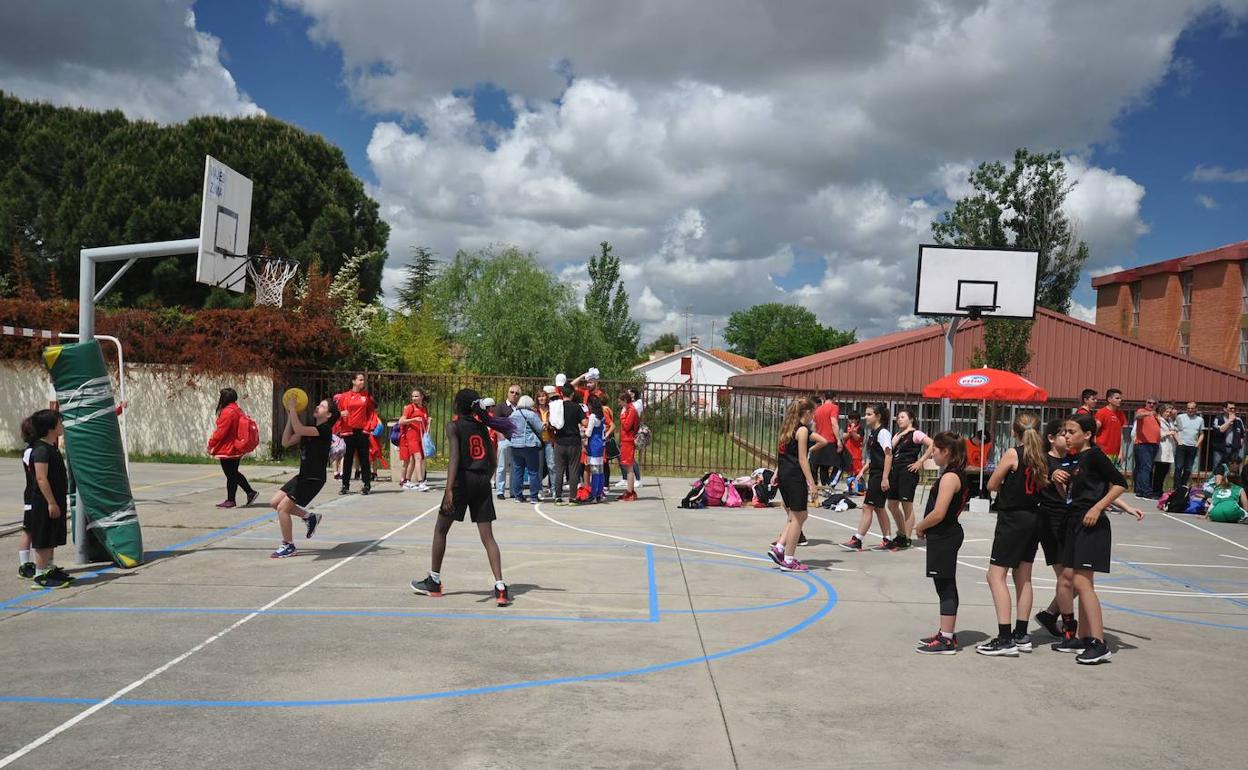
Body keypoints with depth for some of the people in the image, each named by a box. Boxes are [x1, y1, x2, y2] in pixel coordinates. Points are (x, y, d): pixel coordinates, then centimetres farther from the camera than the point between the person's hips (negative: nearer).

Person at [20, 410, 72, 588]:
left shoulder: (50, 447, 12)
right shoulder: (41, 450, -20)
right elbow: (41, 478, -24)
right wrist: (51, 502, -25)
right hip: (43, 502, -10)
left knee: (51, 537, 17)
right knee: (43, 539, -4)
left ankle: (50, 568, 27)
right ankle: (40, 575, 3)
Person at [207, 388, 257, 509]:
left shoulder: (227, 412, -20)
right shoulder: (237, 410, 10)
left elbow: (221, 432, -20)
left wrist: (211, 444, -7)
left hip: (227, 450, -10)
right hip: (235, 449, 10)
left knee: (231, 475, 1)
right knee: (234, 474, 19)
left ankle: (230, 500, 10)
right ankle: (250, 492, 21)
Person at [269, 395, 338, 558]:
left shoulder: (325, 430, -16)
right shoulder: (310, 428, 11)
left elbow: (299, 430, -31)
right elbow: (286, 442, 6)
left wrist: (292, 408, -22)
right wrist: (290, 416, 2)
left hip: (314, 479, -9)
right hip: (303, 476, 9)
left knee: (282, 508, -9)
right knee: (275, 502, 10)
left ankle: (289, 546, 5)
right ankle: (309, 517, 22)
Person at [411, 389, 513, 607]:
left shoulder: (454, 426, -3)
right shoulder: (481, 426, 13)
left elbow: (455, 458, -16)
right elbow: (493, 461, 13)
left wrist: (449, 489, -23)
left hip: (463, 480, -5)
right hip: (482, 482, 5)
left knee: (440, 530, 15)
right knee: (488, 537, 2)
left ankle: (434, 582, 24)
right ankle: (500, 587, -10)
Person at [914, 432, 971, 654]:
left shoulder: (949, 477, -18)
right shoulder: (956, 475, 13)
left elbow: (938, 514, -23)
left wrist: (919, 528, -8)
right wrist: (925, 527, 7)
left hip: (943, 537, -10)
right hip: (947, 535, 10)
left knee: (945, 586, -5)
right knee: (947, 587, 17)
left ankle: (946, 640, 1)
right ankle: (947, 633, 27)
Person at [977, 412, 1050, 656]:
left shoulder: (1013, 453, -13)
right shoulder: (1042, 457, 4)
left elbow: (992, 485, -7)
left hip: (1012, 519, -8)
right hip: (1033, 518, 8)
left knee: (996, 575, -6)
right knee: (1023, 577, 15)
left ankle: (1005, 639, -12)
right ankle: (1021, 636, 21)